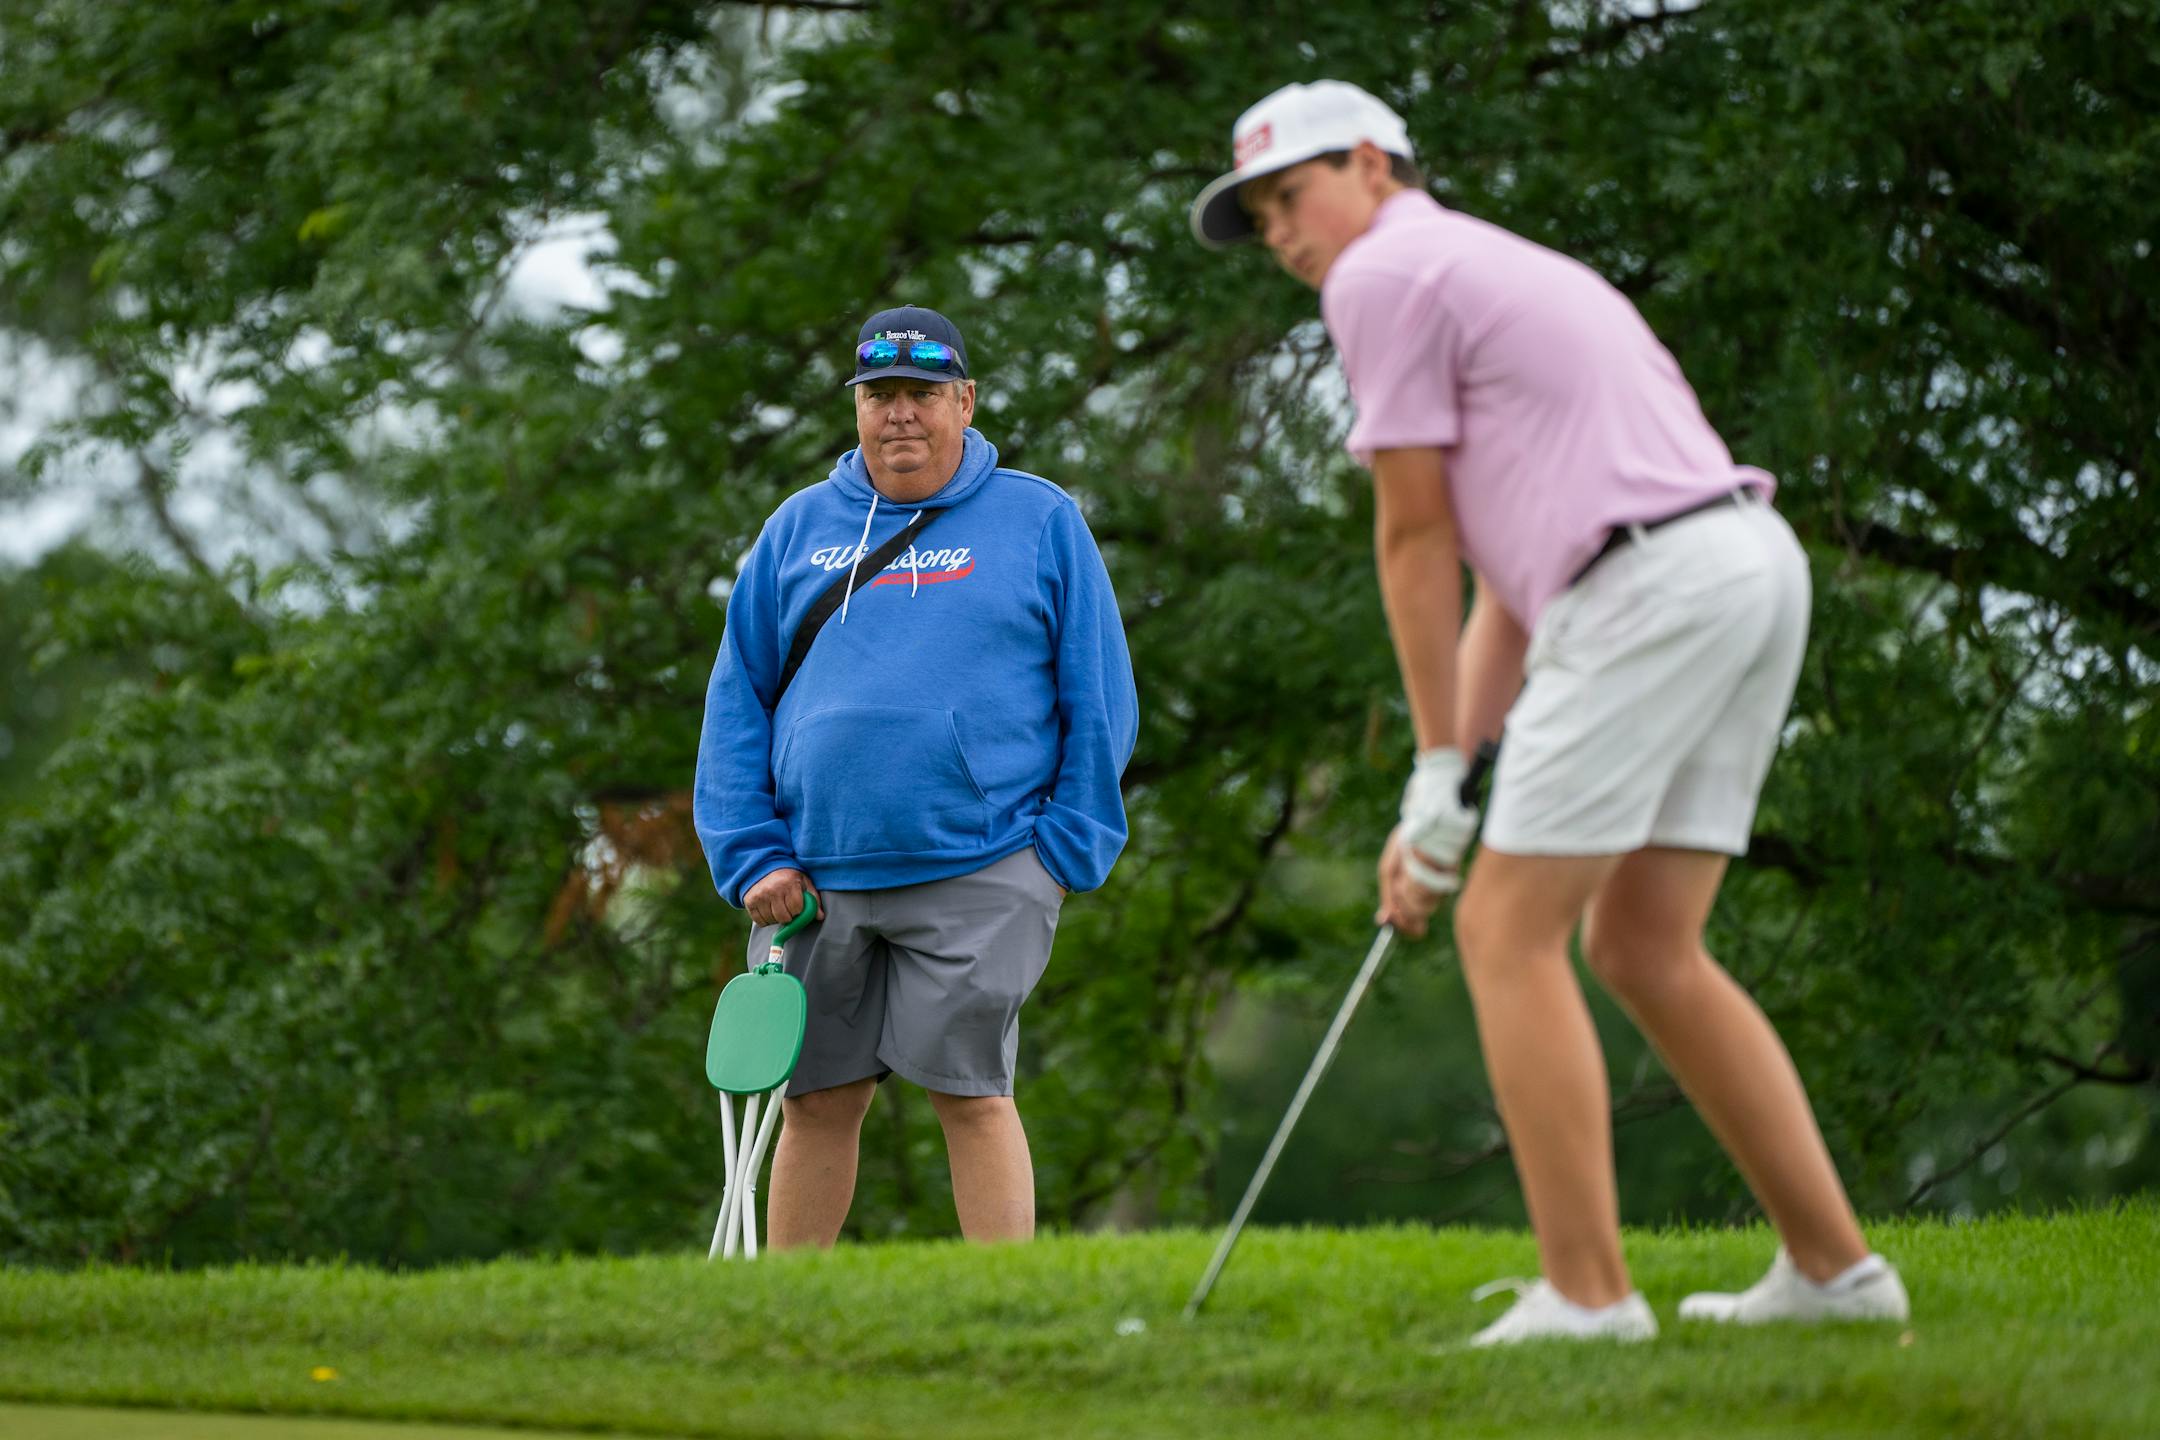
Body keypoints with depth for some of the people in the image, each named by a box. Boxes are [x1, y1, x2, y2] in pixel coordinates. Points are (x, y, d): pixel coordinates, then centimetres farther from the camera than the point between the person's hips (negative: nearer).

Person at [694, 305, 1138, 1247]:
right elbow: (737, 699, 14)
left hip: (978, 873, -3)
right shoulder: (797, 531, 13)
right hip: (815, 877, 3)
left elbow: (1100, 699, 7)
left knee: (970, 1090, -9)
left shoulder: (1040, 522, 6)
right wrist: (753, 854, 3)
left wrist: (1066, 850, -2)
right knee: (815, 1099, 6)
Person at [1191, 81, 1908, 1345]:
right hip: (1755, 565, 9)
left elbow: (1417, 535, 1)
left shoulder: (1384, 274, 0)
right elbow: (1509, 571, 26)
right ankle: (1833, 1266, 12)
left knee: (1511, 931, -3)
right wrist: (1449, 782, 21)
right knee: (1643, 946, 14)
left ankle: (1588, 1292, -7)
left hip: (1652, 584, -9)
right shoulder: (1504, 270, 30)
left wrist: (1439, 774, 6)